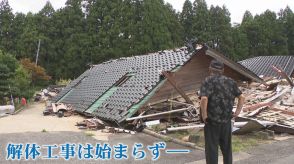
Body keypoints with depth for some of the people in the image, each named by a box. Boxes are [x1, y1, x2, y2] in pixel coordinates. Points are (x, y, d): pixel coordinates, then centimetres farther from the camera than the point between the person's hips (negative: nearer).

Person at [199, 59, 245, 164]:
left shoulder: (208, 81, -10)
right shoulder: (230, 81, 6)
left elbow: (204, 99, -26)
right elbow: (242, 97, 6)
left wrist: (204, 114, -16)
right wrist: (237, 112, 8)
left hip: (212, 121, -5)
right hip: (227, 120, 5)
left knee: (212, 148, 6)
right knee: (226, 147, 19)